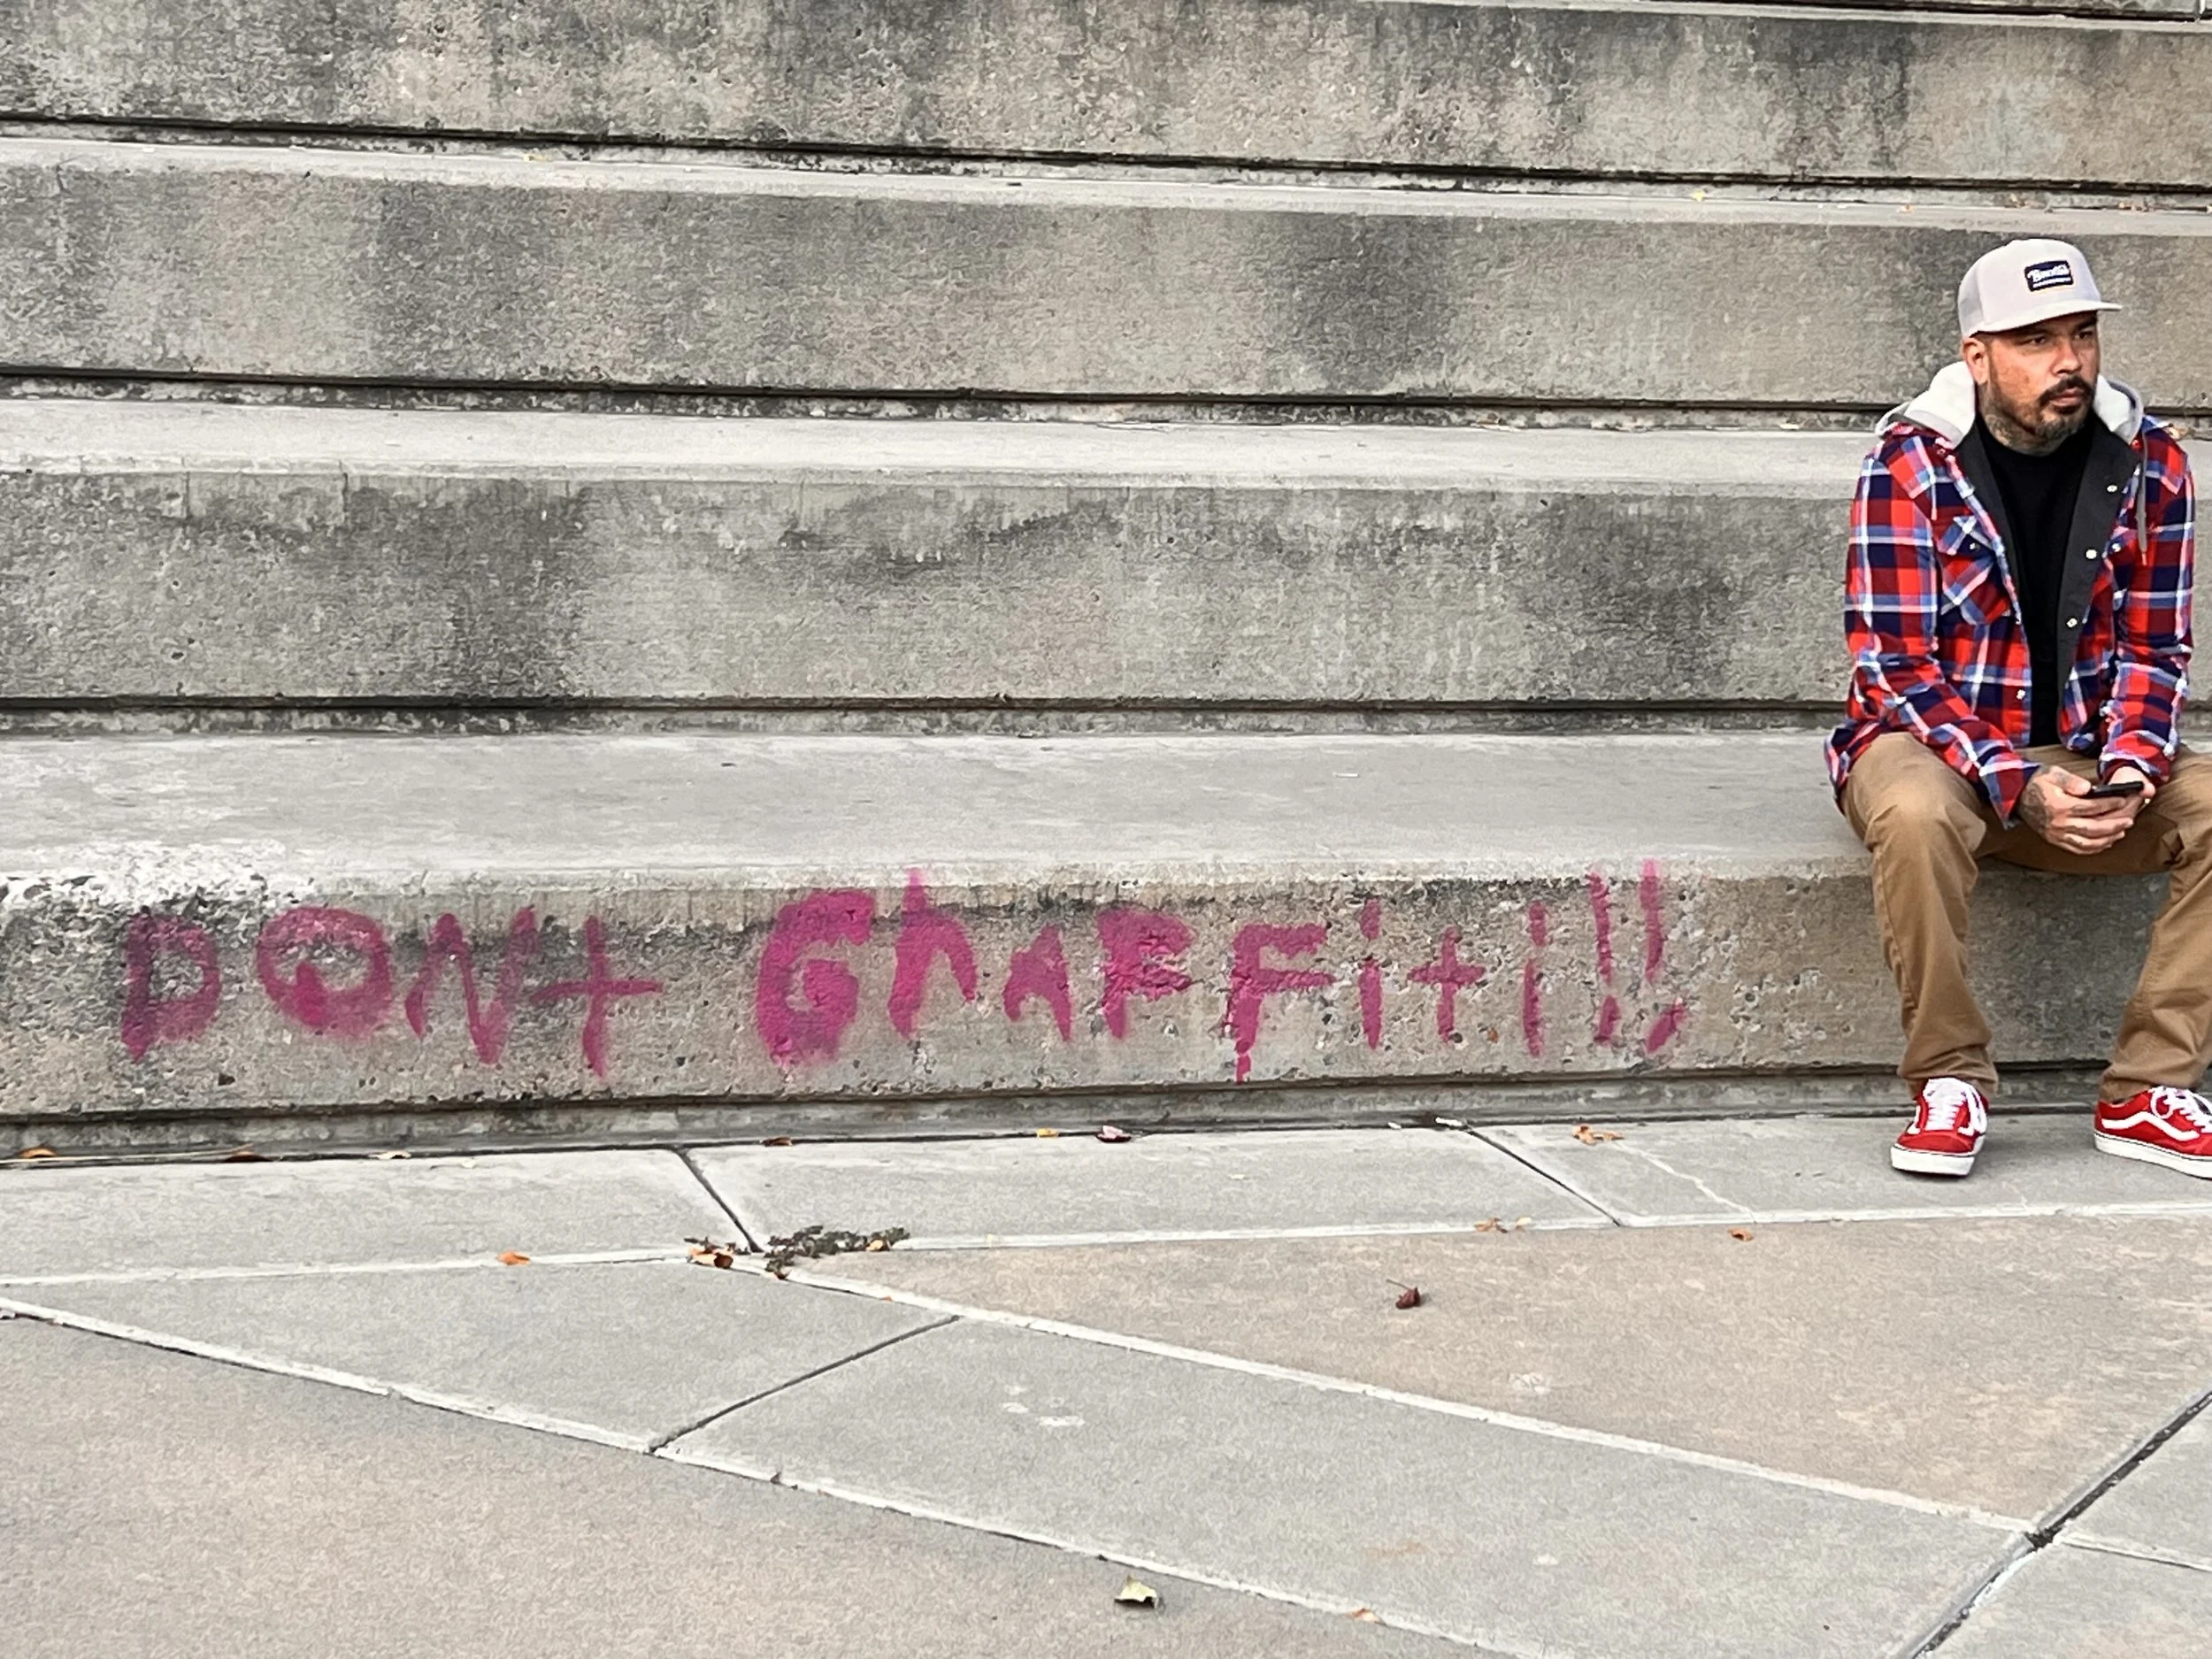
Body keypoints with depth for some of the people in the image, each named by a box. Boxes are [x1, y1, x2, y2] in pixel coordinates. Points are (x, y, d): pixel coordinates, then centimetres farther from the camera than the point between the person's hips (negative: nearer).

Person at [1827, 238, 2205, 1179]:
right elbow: (1895, 666, -14)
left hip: (2087, 758, 4)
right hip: (1932, 742, -4)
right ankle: (1950, 1080, -19)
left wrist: (2129, 766, -17)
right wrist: (2018, 786, -26)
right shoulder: (1909, 463, -10)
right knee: (1914, 814, -38)